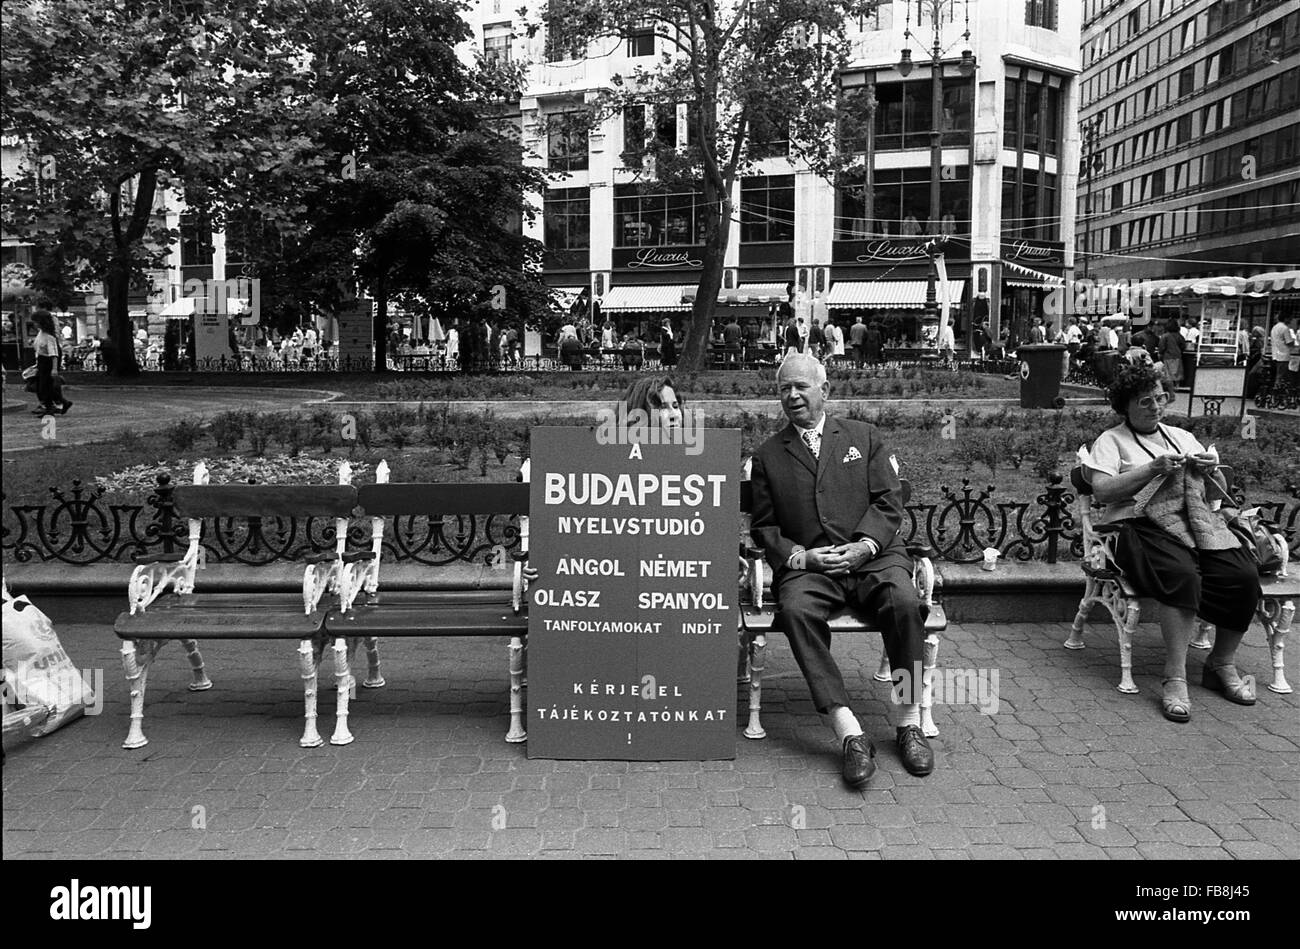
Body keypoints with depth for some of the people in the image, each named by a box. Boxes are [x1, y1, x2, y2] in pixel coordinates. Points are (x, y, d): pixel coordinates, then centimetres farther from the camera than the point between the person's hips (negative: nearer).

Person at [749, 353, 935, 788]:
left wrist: (863, 546, -10)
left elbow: (888, 502, 8)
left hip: (872, 554, 0)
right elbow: (764, 527, 12)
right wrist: (801, 556, -6)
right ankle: (849, 733, -34)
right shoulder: (768, 455, 17)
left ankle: (910, 723, -16)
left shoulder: (864, 436, 16)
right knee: (796, 609, -33)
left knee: (904, 602, -31)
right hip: (807, 565, 0)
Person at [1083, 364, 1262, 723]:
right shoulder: (1111, 441, 10)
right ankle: (1175, 679, -29)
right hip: (1144, 526, -5)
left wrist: (1210, 471, 3)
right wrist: (1154, 468, -12)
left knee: (1244, 576, -22)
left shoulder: (1183, 437, 27)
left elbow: (1217, 494, 26)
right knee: (1183, 576, -36)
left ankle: (1221, 664, -2)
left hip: (1198, 524, 5)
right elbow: (1102, 490, -7)